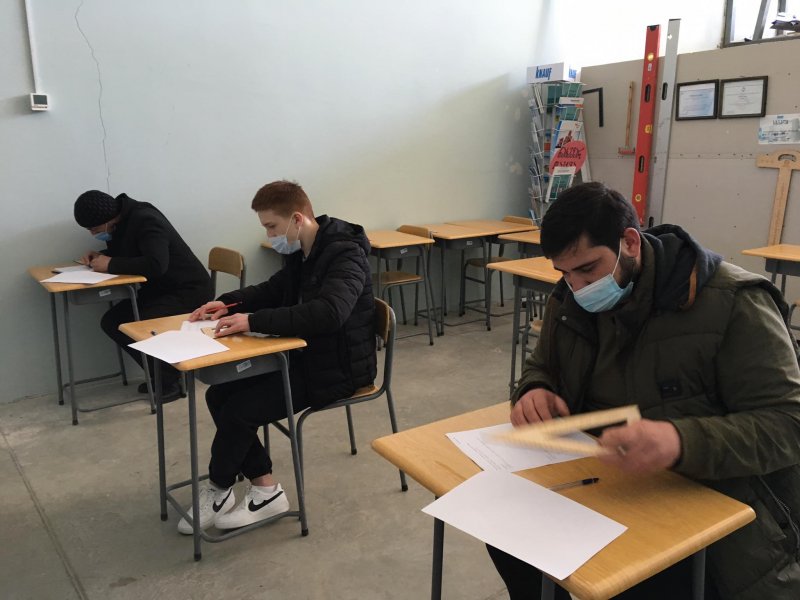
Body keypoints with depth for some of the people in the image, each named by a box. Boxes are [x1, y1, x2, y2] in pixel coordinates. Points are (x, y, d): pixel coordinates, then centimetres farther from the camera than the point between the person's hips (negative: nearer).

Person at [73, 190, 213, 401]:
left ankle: (172, 377, -1)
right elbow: (122, 251, 23)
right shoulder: (121, 220, 4)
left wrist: (111, 264, -25)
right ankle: (161, 373, 7)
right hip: (160, 289, 10)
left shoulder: (145, 220, -23)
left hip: (189, 290, -10)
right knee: (112, 321, -2)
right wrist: (100, 255, 1)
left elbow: (156, 265, -35)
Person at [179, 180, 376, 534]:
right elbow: (274, 290, 22)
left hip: (338, 367, -9)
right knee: (219, 395, -3)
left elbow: (328, 314, -36)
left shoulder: (346, 254, -21)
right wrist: (229, 303, 4)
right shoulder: (300, 253, 6)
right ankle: (265, 491, 2)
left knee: (240, 409, -16)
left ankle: (217, 492, 11)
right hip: (303, 357, 9)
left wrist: (254, 321, -33)